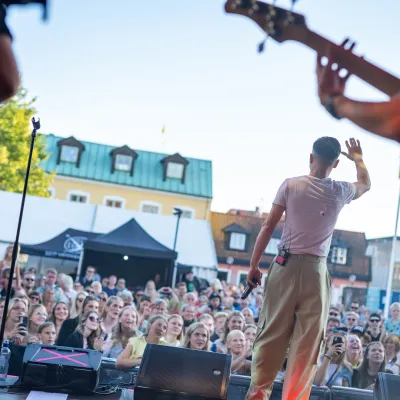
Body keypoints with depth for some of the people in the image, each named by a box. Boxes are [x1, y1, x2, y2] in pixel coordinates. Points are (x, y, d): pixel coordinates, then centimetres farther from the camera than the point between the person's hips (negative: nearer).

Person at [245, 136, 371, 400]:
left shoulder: (291, 185, -2)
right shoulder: (341, 192, 3)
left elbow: (268, 227, -1)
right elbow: (366, 185, 27)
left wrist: (254, 265, 6)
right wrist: (358, 158, 42)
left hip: (286, 266, 0)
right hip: (316, 270, 0)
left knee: (272, 334, 7)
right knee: (308, 342, 5)